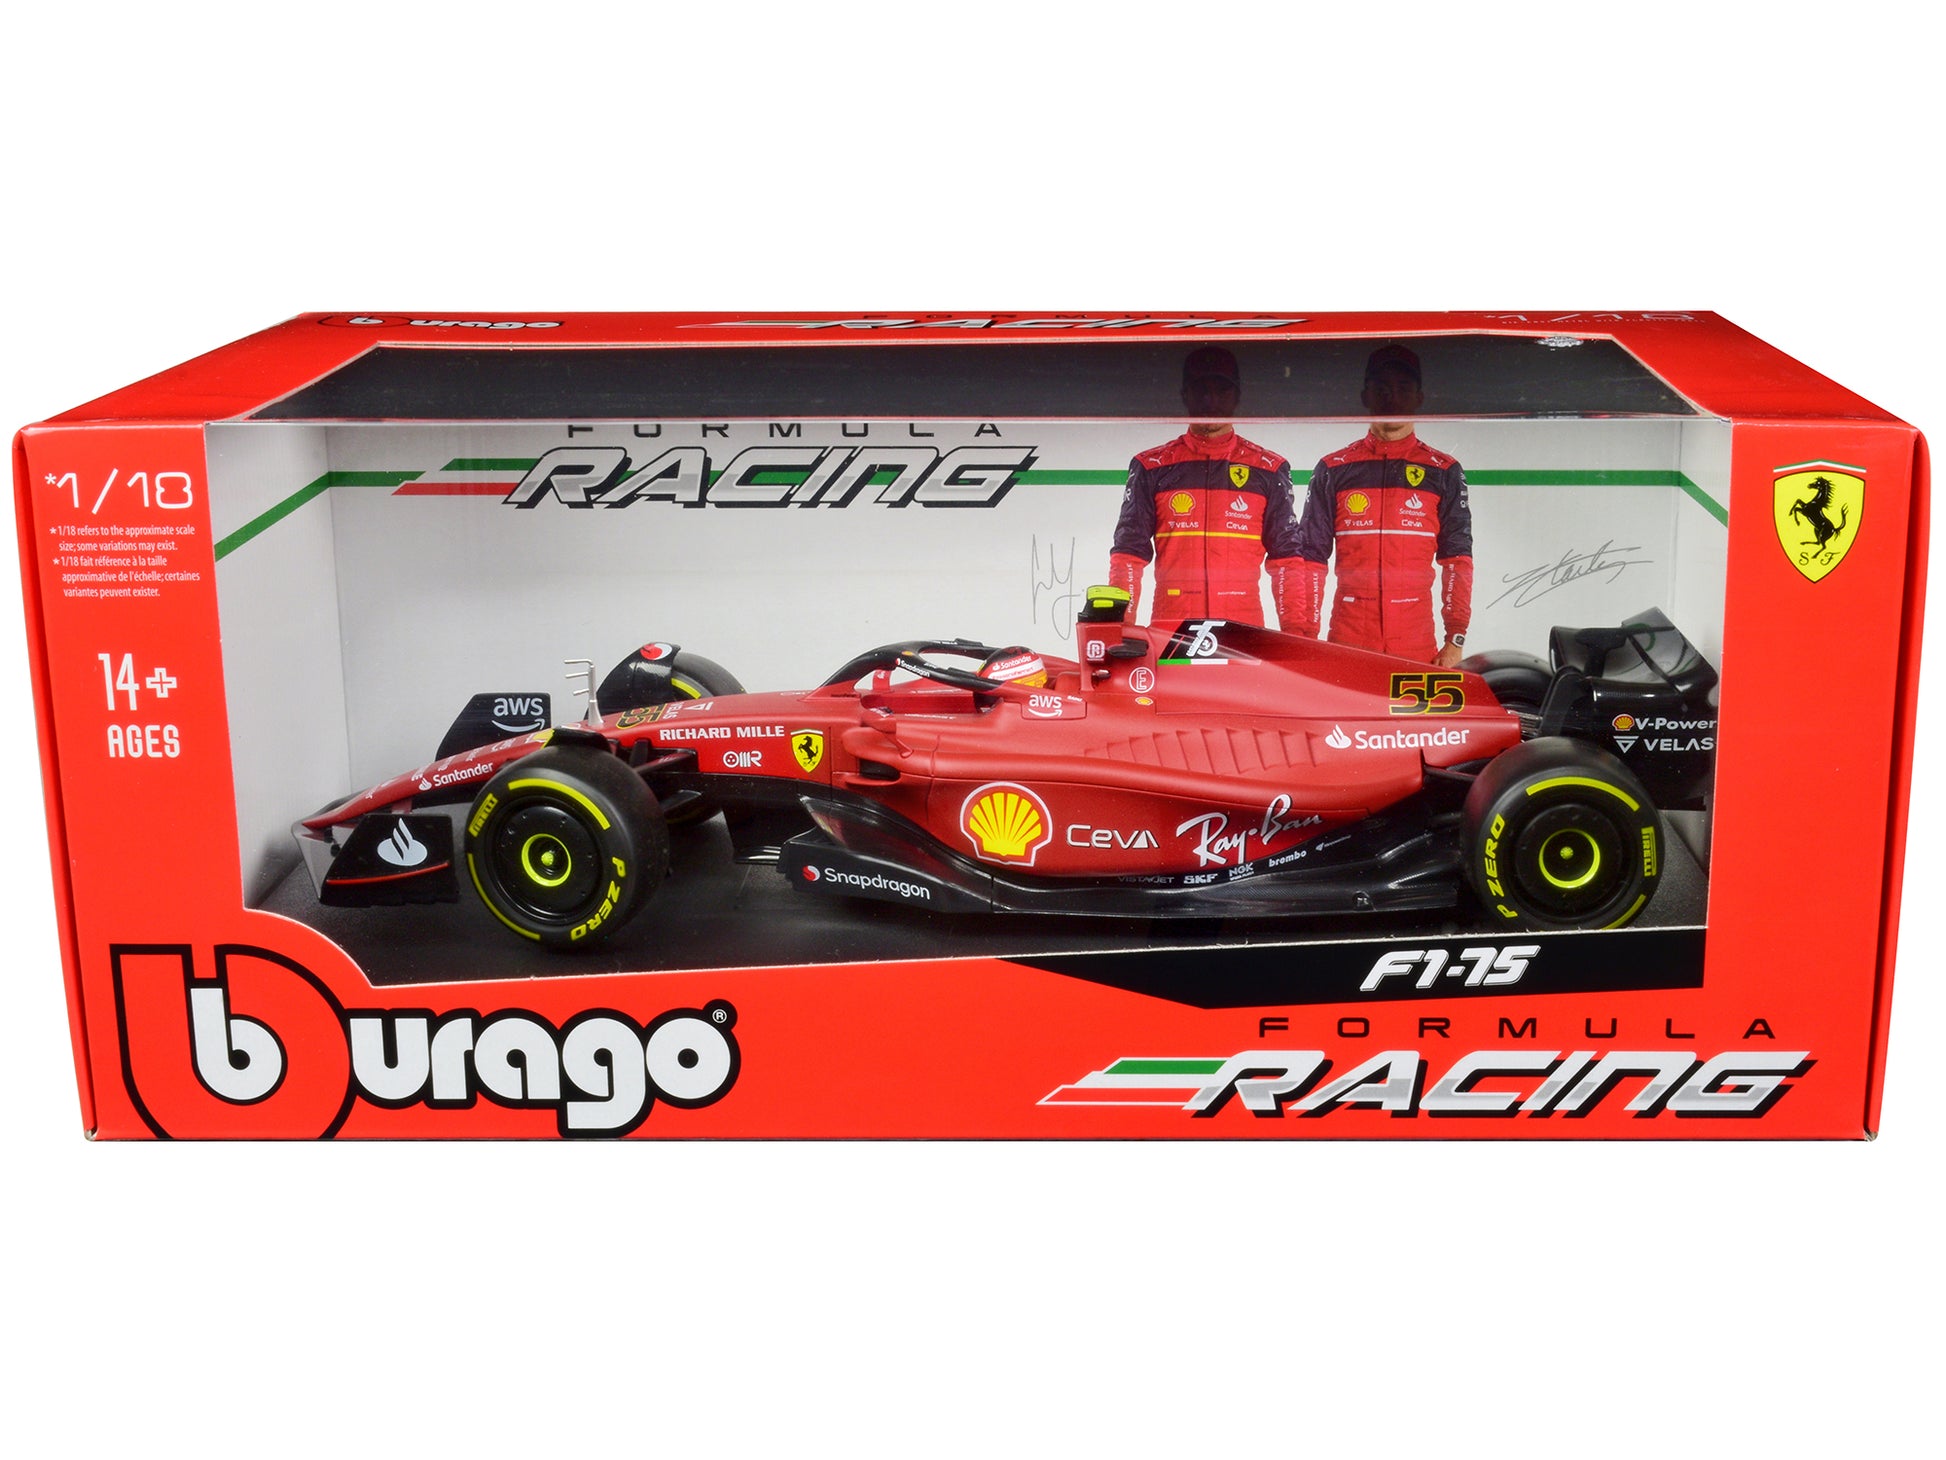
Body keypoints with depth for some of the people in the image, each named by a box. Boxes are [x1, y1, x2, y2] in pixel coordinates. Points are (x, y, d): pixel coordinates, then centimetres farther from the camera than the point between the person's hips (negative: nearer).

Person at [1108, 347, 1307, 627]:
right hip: (1168, 633, 0)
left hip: (1245, 633, 0)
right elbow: (1128, 554, 9)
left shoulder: (1268, 469, 12)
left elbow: (1286, 558, 10)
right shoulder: (1151, 467, 11)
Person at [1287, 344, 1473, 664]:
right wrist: (1302, 637, -1)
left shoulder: (1444, 472, 9)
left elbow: (1457, 559, 6)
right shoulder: (1333, 470, 9)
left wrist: (1456, 639, -3)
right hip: (1346, 644, 0)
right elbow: (1309, 557, 7)